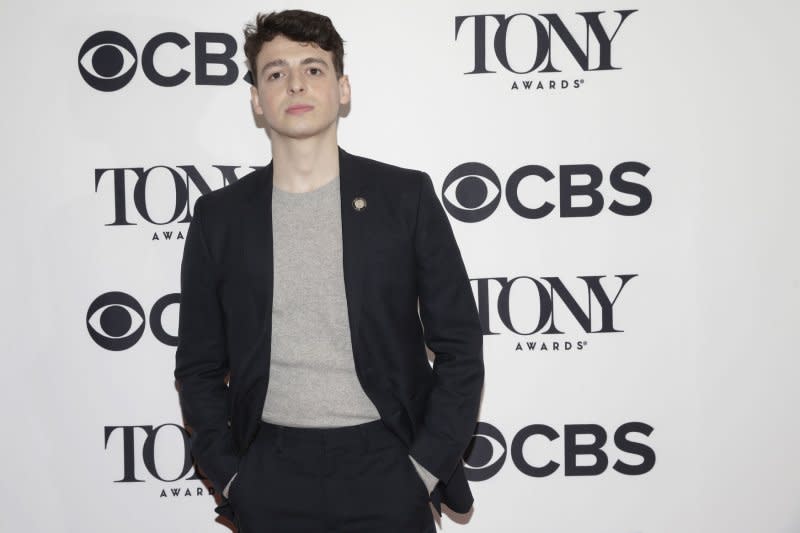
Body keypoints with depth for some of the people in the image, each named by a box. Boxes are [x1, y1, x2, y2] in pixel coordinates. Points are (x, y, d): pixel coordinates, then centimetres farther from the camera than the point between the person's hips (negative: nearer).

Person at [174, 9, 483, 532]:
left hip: (384, 468, -1)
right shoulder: (219, 215, 3)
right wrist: (229, 478, 0)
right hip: (270, 476, 1)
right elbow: (199, 366, 8)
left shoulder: (406, 196, -2)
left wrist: (425, 468, -5)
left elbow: (460, 347, 0)